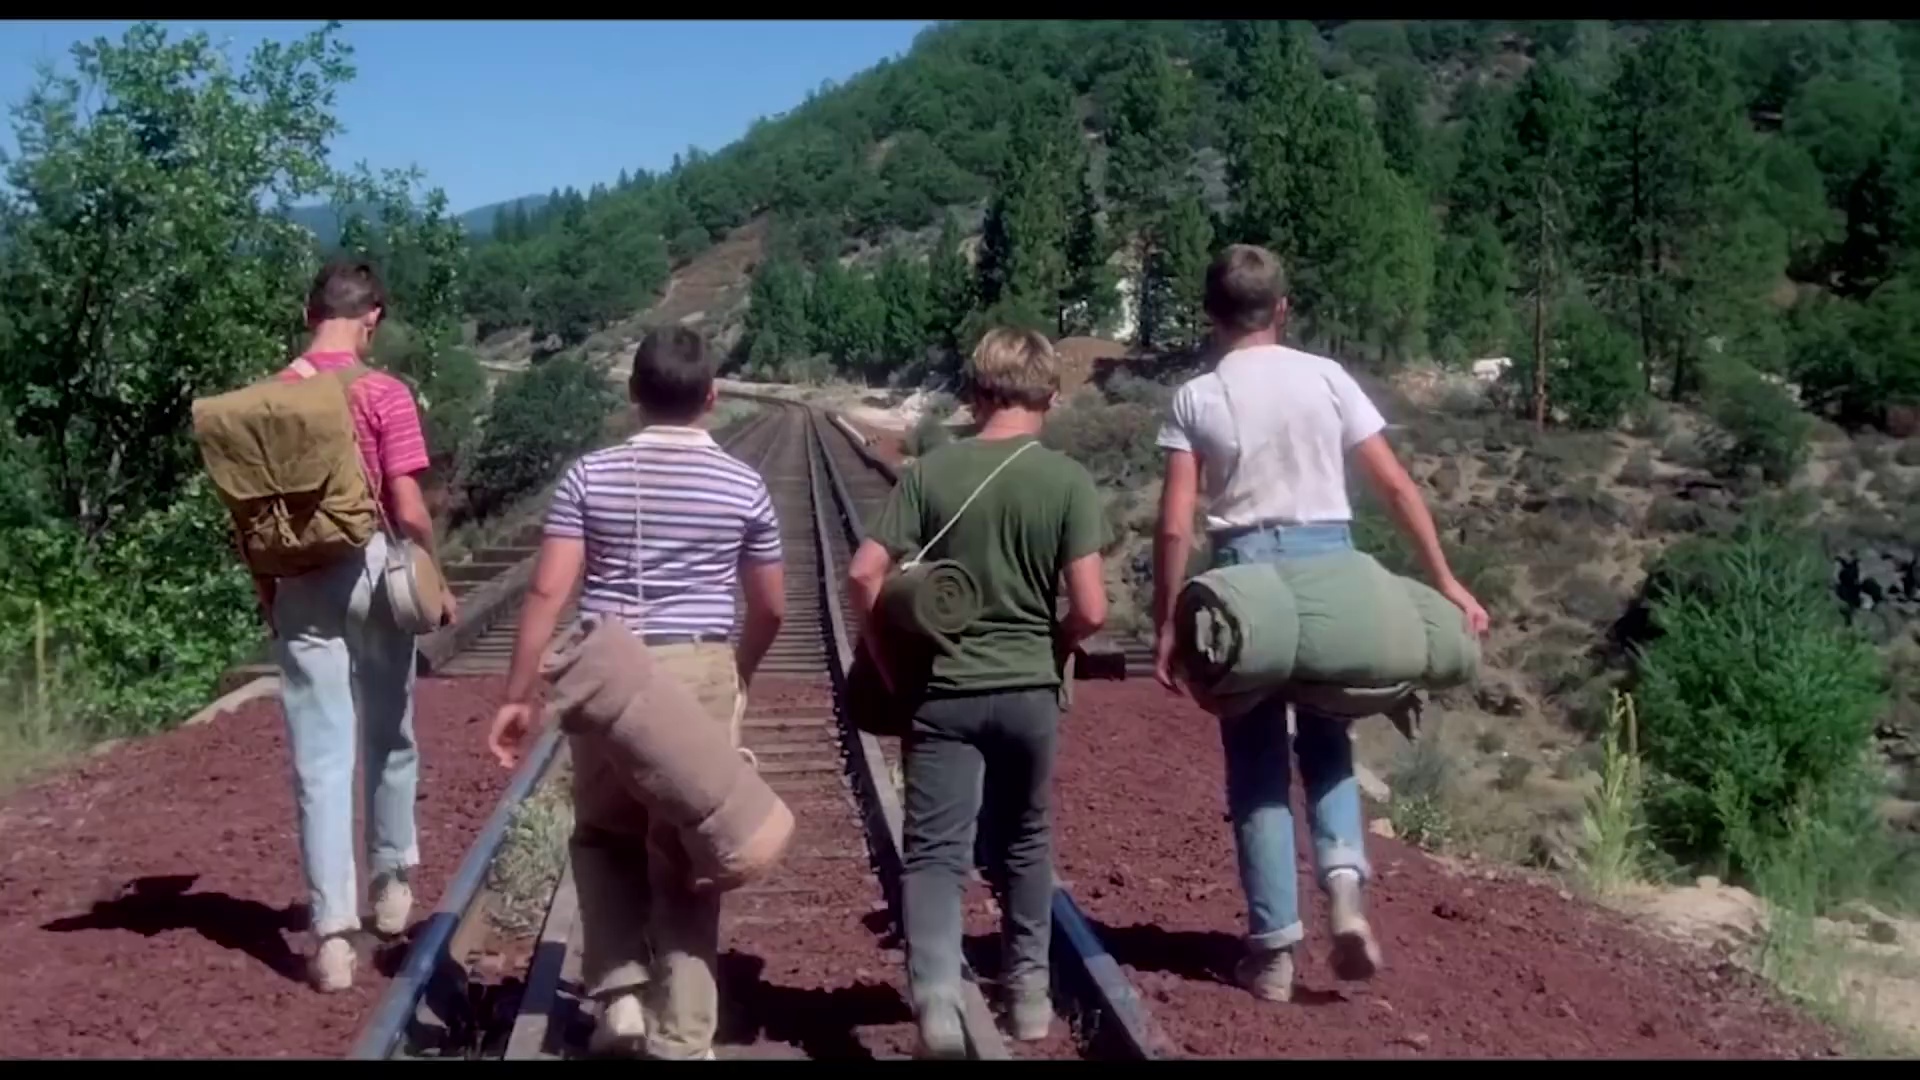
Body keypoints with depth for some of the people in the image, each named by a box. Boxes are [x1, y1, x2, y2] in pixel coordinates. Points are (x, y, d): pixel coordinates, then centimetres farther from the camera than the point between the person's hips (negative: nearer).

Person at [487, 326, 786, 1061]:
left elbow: (548, 593, -6)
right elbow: (770, 609, 8)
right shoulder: (743, 485, 1)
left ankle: (619, 993, 11)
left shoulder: (590, 476, 0)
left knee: (604, 835, 21)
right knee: (685, 854, 7)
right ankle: (681, 1037, 12)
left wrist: (517, 696, -1)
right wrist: (738, 676, 25)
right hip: (700, 676, 0)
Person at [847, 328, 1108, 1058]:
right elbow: (1090, 610, -10)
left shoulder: (930, 472, -4)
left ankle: (935, 997, -18)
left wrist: (892, 669, 2)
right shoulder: (1068, 480, -6)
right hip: (1028, 691, 1)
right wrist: (1048, 651, 10)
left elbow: (863, 576, -9)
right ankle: (1029, 992, 28)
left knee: (936, 851, 1)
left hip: (943, 691, -1)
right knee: (1023, 843, 19)